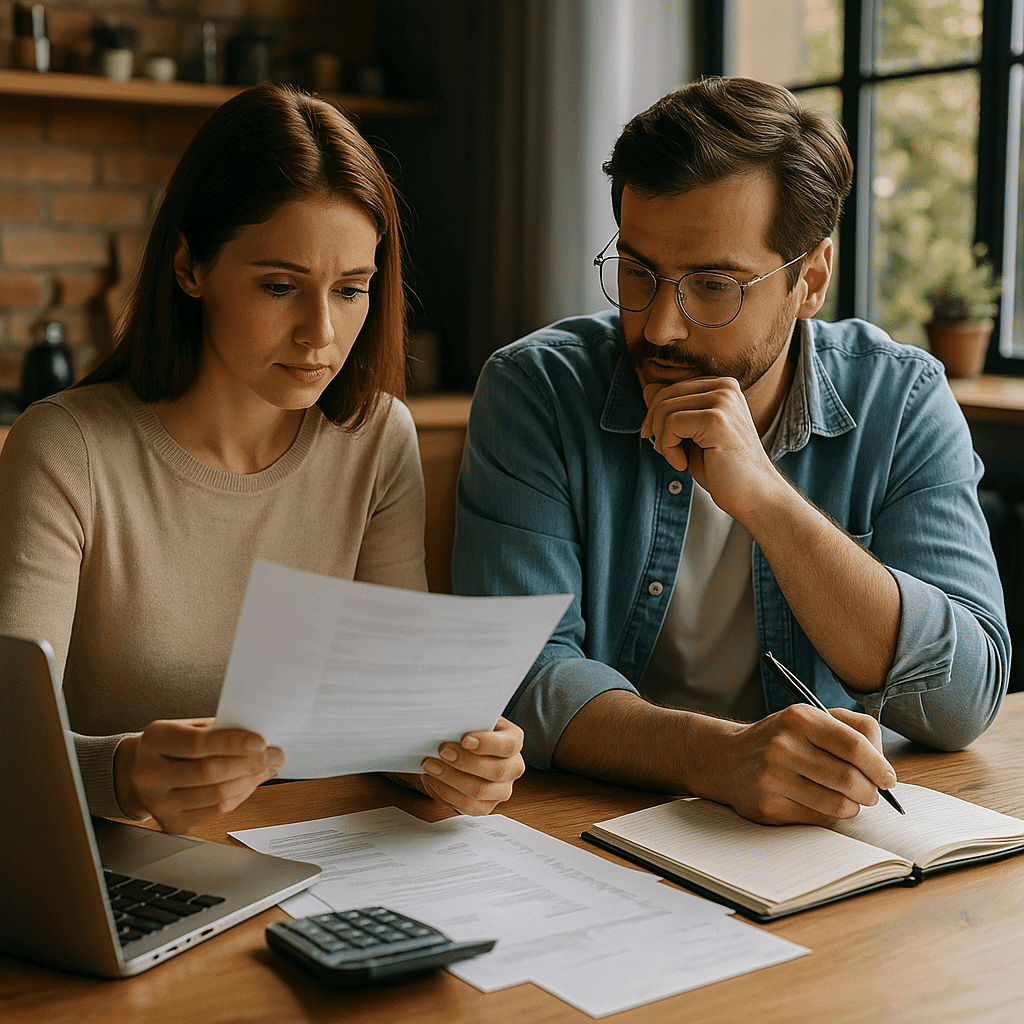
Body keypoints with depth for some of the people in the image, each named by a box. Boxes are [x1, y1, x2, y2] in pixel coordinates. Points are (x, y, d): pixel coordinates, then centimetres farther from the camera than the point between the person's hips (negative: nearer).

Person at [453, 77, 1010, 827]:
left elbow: (966, 703, -14)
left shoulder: (901, 403, -4)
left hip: (825, 830, 1)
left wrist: (762, 495, -24)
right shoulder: (536, 391, -8)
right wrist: (717, 756, -34)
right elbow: (517, 672, -16)